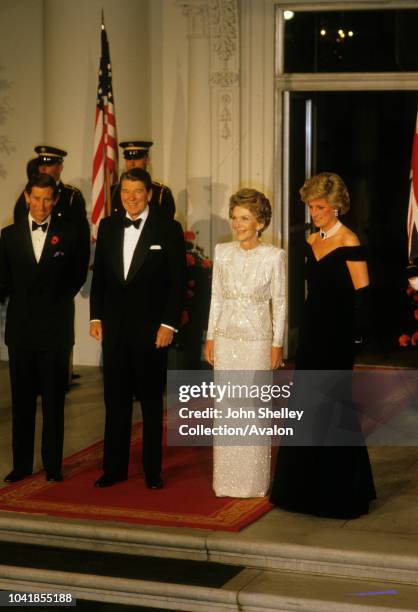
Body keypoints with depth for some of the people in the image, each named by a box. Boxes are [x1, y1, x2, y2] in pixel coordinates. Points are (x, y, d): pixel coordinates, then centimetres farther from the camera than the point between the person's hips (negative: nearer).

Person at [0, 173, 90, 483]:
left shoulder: (69, 235, 1)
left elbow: (78, 276, 6)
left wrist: (58, 301, -1)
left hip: (55, 329, -2)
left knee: (54, 401, 5)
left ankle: (53, 465, 13)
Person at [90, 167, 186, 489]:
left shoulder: (169, 229, -5)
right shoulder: (108, 226, 7)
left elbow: (178, 281, -6)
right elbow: (99, 274, 12)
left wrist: (169, 324, -11)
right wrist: (95, 317, 5)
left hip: (151, 328, -3)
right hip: (114, 327, 4)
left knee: (151, 402, 7)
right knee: (115, 400, 9)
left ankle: (153, 470, 16)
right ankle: (114, 468, 18)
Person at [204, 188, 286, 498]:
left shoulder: (274, 256, -6)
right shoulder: (223, 252, 4)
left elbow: (279, 302, -2)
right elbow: (216, 296, 9)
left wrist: (277, 344, -3)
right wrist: (211, 337, 8)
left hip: (257, 341, -3)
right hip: (226, 340, 3)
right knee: (226, 409, 7)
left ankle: (254, 481, 14)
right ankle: (226, 479, 18)